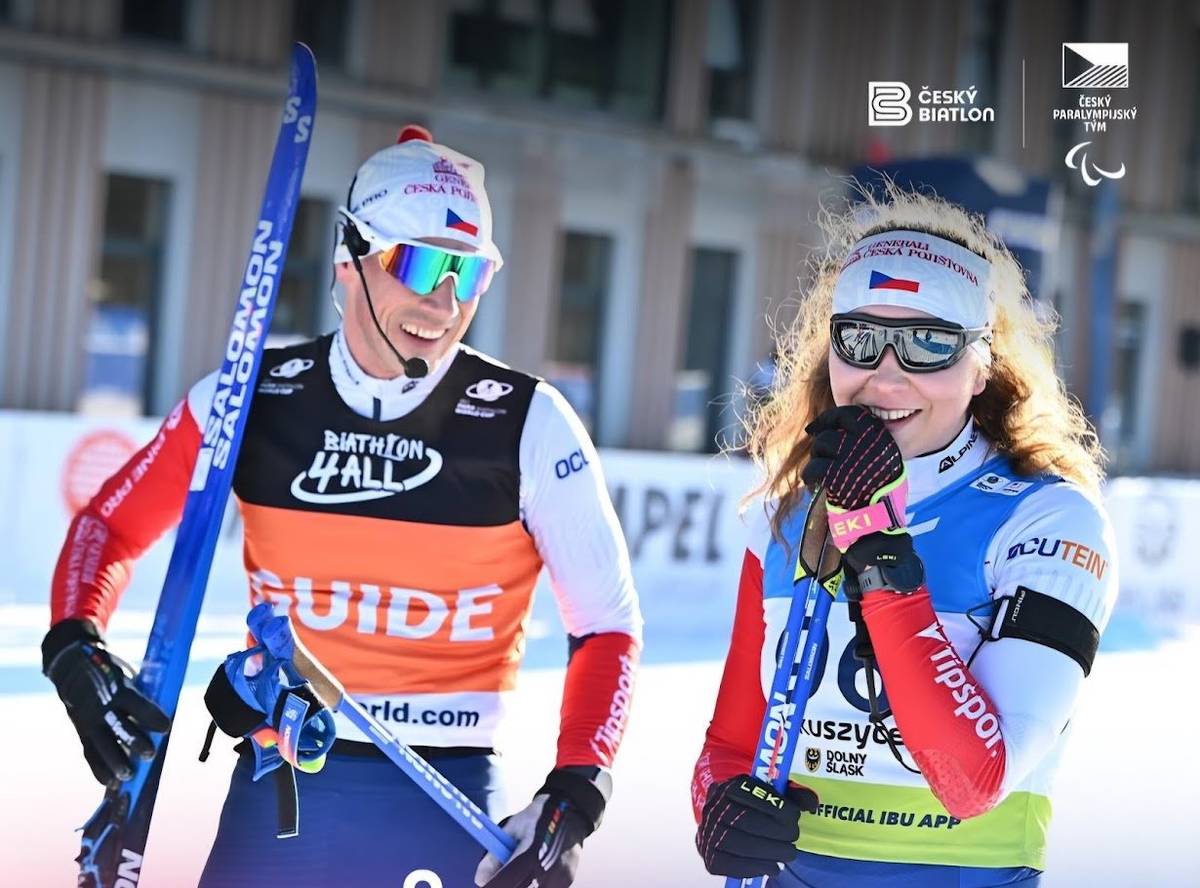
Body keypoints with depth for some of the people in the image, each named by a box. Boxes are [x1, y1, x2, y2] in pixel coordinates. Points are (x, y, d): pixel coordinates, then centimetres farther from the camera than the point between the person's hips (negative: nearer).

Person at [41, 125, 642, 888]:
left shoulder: (527, 425, -8)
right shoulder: (253, 398, -2)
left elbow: (608, 624, -3)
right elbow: (112, 524, 8)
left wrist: (577, 793, -16)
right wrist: (74, 647, -11)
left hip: (446, 803, -2)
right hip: (276, 788, 2)